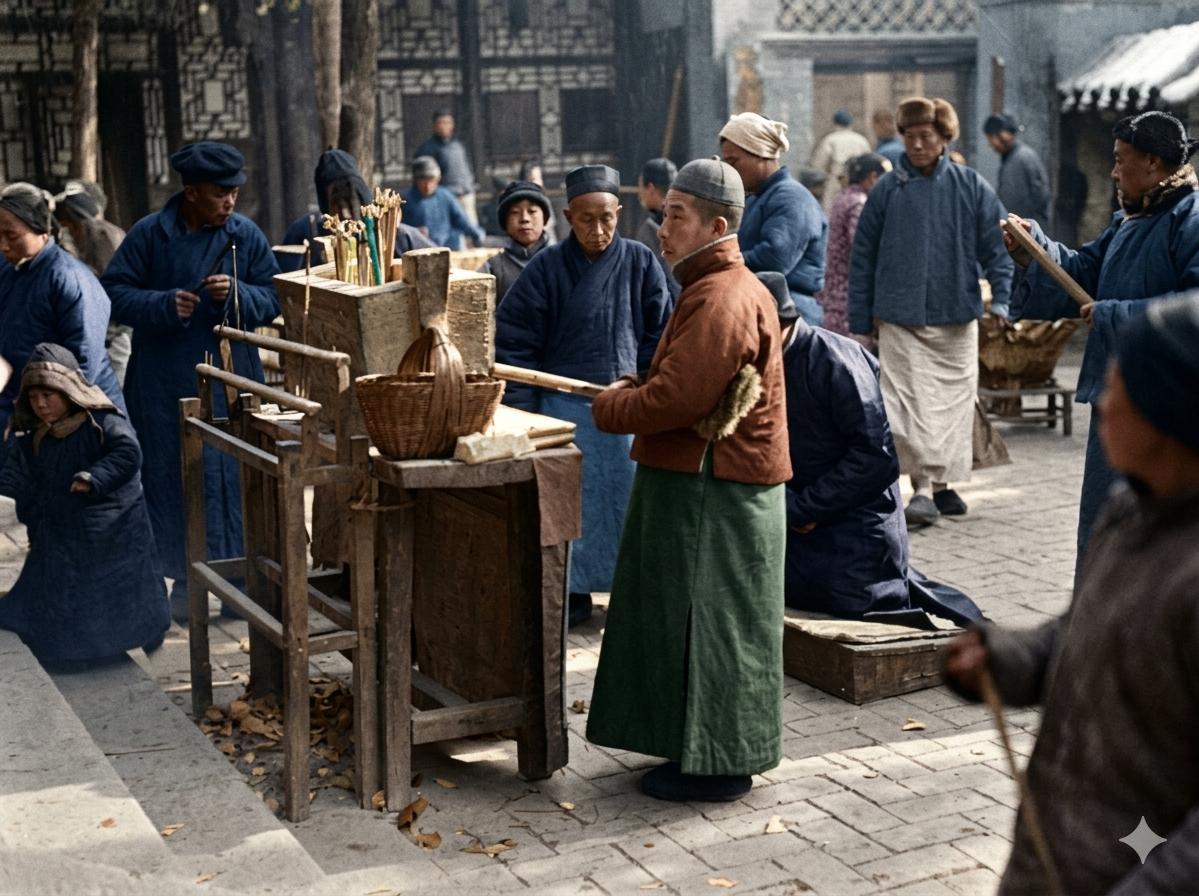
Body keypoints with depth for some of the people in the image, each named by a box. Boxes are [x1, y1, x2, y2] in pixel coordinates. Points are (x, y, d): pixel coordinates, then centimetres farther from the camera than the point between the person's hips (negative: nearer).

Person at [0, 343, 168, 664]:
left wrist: (95, 478, -37)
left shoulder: (102, 421, -14)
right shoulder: (34, 440, 5)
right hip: (58, 536, 6)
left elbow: (128, 453, -26)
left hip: (110, 528, -5)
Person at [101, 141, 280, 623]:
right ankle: (184, 576, 17)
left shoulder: (246, 234, -1)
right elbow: (115, 292, -2)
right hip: (166, 381, 0)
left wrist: (237, 294, -18)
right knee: (172, 475, 5)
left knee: (235, 475, 3)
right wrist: (164, 304, -18)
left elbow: (272, 299, 2)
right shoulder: (148, 234, -4)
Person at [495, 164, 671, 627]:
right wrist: (522, 410, -6)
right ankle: (574, 591, 18)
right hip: (566, 406, -1)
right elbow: (514, 339, -2)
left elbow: (658, 335, 5)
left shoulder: (640, 262, -1)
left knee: (628, 496, 6)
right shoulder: (547, 266, -4)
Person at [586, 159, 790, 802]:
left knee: (706, 621, -2)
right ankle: (702, 748, 28)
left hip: (711, 492, -11)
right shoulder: (723, 286, 17)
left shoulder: (722, 299, -20)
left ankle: (716, 765, 7)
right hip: (704, 481, 11)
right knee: (702, 620, 17)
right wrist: (634, 390, 6)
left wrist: (611, 406, -9)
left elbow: (679, 399, -26)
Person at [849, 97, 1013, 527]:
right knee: (909, 403, -11)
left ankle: (943, 483, 23)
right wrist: (861, 321, 5)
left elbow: (997, 247, 4)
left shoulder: (971, 186, 1)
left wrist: (1001, 300, -7)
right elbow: (862, 259, 5)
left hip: (957, 318, 2)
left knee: (953, 402, 10)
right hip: (901, 319, -1)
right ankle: (924, 487, -9)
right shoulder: (886, 190, 0)